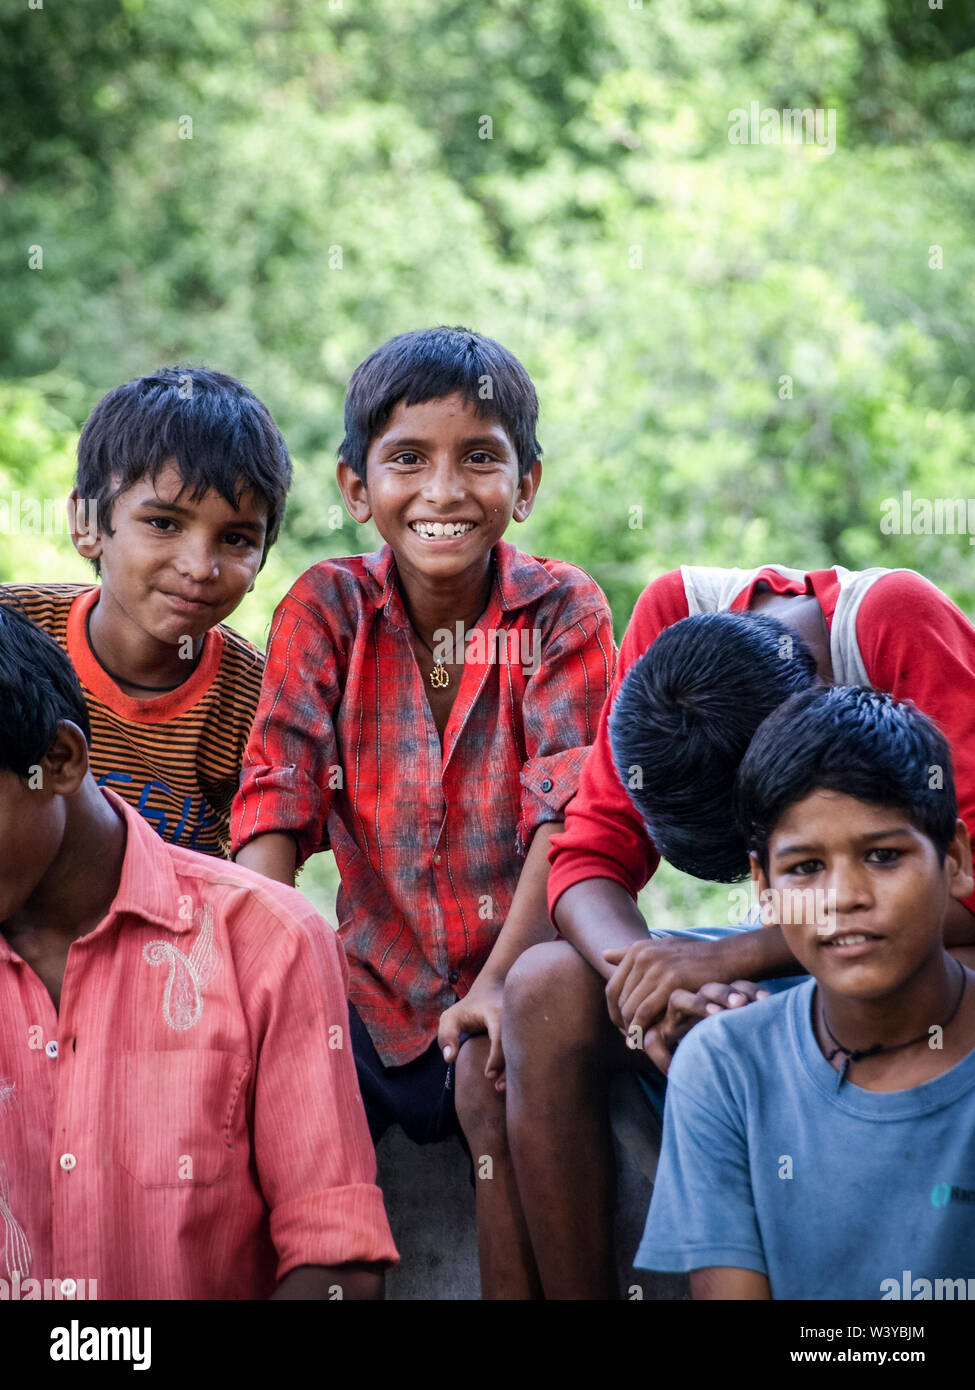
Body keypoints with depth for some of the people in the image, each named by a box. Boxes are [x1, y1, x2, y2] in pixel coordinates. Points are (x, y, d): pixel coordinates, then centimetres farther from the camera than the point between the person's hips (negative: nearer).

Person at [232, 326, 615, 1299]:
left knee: (501, 1084, -31)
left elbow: (567, 813, -13)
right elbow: (277, 797, -7)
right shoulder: (326, 608, 1)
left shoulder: (563, 612, -5)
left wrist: (499, 983, -27)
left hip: (516, 970, -2)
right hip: (376, 975, 3)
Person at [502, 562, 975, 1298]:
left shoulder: (901, 621, -23)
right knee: (545, 990, -18)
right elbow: (591, 855, -9)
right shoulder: (675, 610, -11)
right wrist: (645, 981, -31)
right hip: (797, 957, 4)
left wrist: (730, 958, -31)